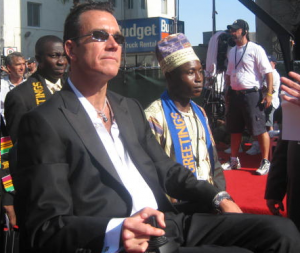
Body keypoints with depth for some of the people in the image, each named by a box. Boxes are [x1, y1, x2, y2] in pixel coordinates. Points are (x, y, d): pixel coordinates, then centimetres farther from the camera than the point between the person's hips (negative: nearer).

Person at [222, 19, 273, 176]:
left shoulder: (255, 49, -8)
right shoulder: (232, 52, 14)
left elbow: (268, 72, -12)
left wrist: (269, 94, -17)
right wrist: (227, 93, 18)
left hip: (251, 94, -7)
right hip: (235, 95, 8)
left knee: (259, 129, -6)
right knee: (234, 129, 14)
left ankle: (265, 162, 3)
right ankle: (234, 160, 25)